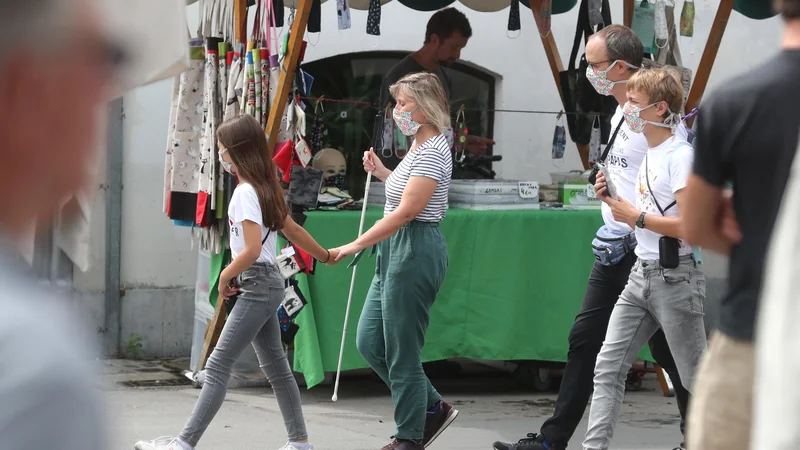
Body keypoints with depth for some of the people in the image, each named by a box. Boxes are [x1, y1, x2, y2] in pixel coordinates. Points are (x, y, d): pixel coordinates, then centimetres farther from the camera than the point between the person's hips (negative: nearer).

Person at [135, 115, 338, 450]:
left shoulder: (245, 193, -16)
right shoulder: (263, 188, 12)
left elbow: (252, 249, -25)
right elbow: (293, 230, 20)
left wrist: (225, 276, -11)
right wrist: (325, 256, 34)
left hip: (257, 284, -10)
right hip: (268, 284, 10)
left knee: (218, 366, -13)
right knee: (274, 365, 13)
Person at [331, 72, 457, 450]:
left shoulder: (433, 152, -16)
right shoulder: (418, 146, 15)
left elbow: (407, 211, -22)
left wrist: (358, 244, -23)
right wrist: (381, 172, 16)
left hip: (416, 251, -11)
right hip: (395, 250, 11)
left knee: (401, 350, -3)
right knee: (369, 343, 11)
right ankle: (432, 408, 21)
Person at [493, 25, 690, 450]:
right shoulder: (621, 115, 13)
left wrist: (631, 229, -20)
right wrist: (614, 226, 12)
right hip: (615, 251, 9)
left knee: (669, 351, 1)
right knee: (584, 340, 7)